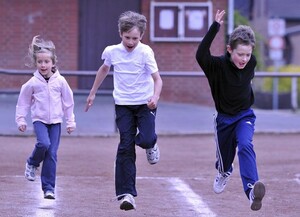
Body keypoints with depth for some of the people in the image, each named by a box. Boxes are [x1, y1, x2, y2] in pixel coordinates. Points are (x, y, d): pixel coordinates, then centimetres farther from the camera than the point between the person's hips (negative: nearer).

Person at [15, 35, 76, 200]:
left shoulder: (60, 81, -2)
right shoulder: (32, 83, -4)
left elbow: (68, 101, 7)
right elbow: (23, 101, 7)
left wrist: (71, 121, 9)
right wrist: (21, 120, 4)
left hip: (56, 121, 1)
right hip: (39, 120, -1)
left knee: (52, 154, -3)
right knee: (44, 143, -26)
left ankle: (49, 188, 3)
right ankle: (32, 163, 6)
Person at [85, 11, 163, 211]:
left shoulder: (145, 52, -13)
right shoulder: (112, 52, -3)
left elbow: (157, 79, -15)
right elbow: (104, 69, 19)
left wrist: (155, 97, -34)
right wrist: (93, 93, 25)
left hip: (145, 103, -2)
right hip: (123, 104, 2)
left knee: (145, 139, -21)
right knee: (125, 148, -5)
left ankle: (151, 144, 20)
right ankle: (126, 194, -4)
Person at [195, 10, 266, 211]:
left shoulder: (251, 63, -15)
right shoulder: (218, 65, -26)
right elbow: (201, 56, -47)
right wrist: (215, 27, -53)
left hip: (245, 115, 1)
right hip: (224, 118, -1)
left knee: (245, 145, -27)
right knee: (225, 156, 17)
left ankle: (252, 190, -39)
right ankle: (224, 172, 55)